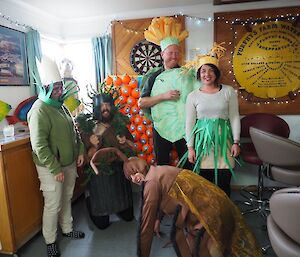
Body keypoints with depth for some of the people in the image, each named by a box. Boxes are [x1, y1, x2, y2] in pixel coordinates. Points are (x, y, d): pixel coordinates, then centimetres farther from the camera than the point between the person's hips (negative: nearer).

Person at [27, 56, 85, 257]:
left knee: (67, 199, 21)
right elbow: (39, 146, -22)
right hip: (51, 168, -7)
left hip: (69, 163, 8)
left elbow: (74, 131, 17)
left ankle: (67, 229, 41)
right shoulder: (39, 110, -18)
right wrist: (55, 169, -21)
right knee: (53, 205, 5)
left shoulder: (61, 106, 8)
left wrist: (80, 151, 8)